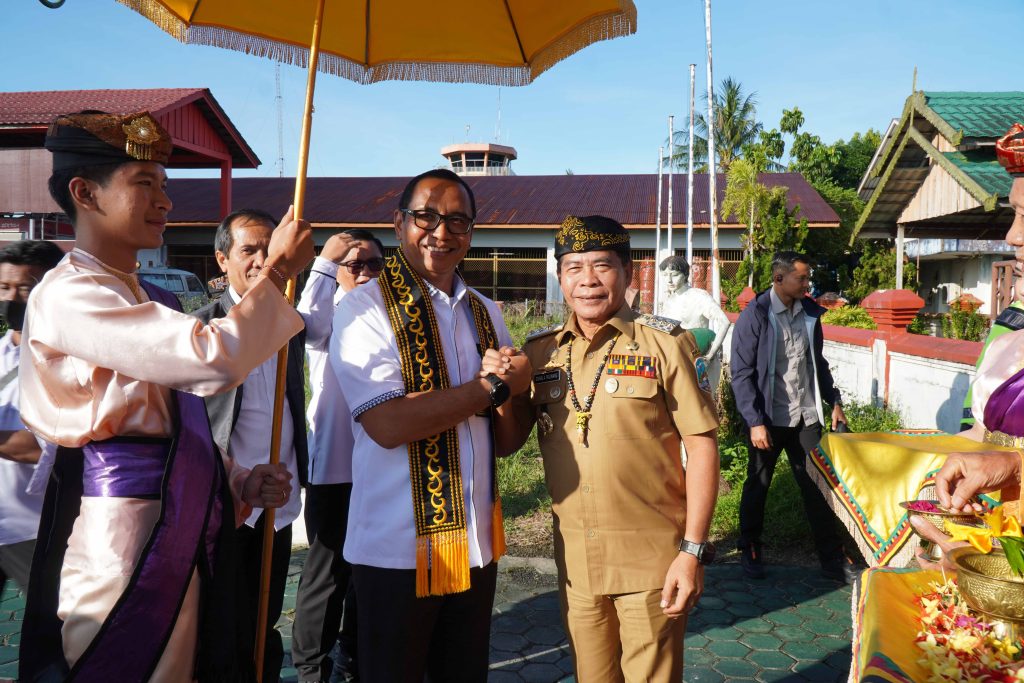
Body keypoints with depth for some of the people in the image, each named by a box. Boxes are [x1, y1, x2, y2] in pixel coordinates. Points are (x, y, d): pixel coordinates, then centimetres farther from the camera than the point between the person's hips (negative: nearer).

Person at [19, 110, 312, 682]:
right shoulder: (69, 296, -14)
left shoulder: (152, 300, 14)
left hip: (185, 527, 8)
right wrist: (278, 270, -13)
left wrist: (240, 482, 3)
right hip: (123, 528, -8)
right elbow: (213, 358, -26)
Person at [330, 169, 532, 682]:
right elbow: (387, 424, -22)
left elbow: (506, 443, 7)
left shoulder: (485, 313, 9)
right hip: (398, 549, -5)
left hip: (477, 544, 6)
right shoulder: (366, 307, -9)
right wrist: (493, 386, -15)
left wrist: (508, 393, -15)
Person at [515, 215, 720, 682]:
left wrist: (694, 550, -10)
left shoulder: (664, 344, -7)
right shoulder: (540, 352, 4)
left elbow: (701, 443, -6)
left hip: (652, 557, -3)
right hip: (574, 558, 4)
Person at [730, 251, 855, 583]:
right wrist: (755, 421, -17)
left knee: (817, 485, 7)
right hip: (768, 418, -4)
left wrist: (833, 400, 15)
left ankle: (832, 558, 17)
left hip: (806, 416, 5)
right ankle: (750, 551, 27)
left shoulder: (809, 313, 5)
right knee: (757, 485, 10)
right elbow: (741, 373, -13)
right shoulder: (754, 316, -12)